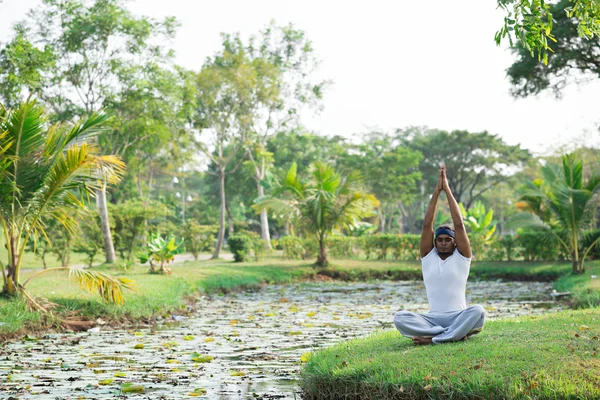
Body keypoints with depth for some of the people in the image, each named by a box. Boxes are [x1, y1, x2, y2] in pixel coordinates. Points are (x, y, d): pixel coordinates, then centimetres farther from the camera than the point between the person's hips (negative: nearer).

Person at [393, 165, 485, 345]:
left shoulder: (461, 257, 5)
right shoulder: (428, 257, 10)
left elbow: (459, 224, -4)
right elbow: (427, 225, 2)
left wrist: (447, 190, -2)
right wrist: (437, 190, -1)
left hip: (458, 317, -1)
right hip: (432, 319, 2)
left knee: (478, 311, -35)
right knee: (399, 317, -27)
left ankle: (434, 338, -35)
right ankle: (455, 333, -30)